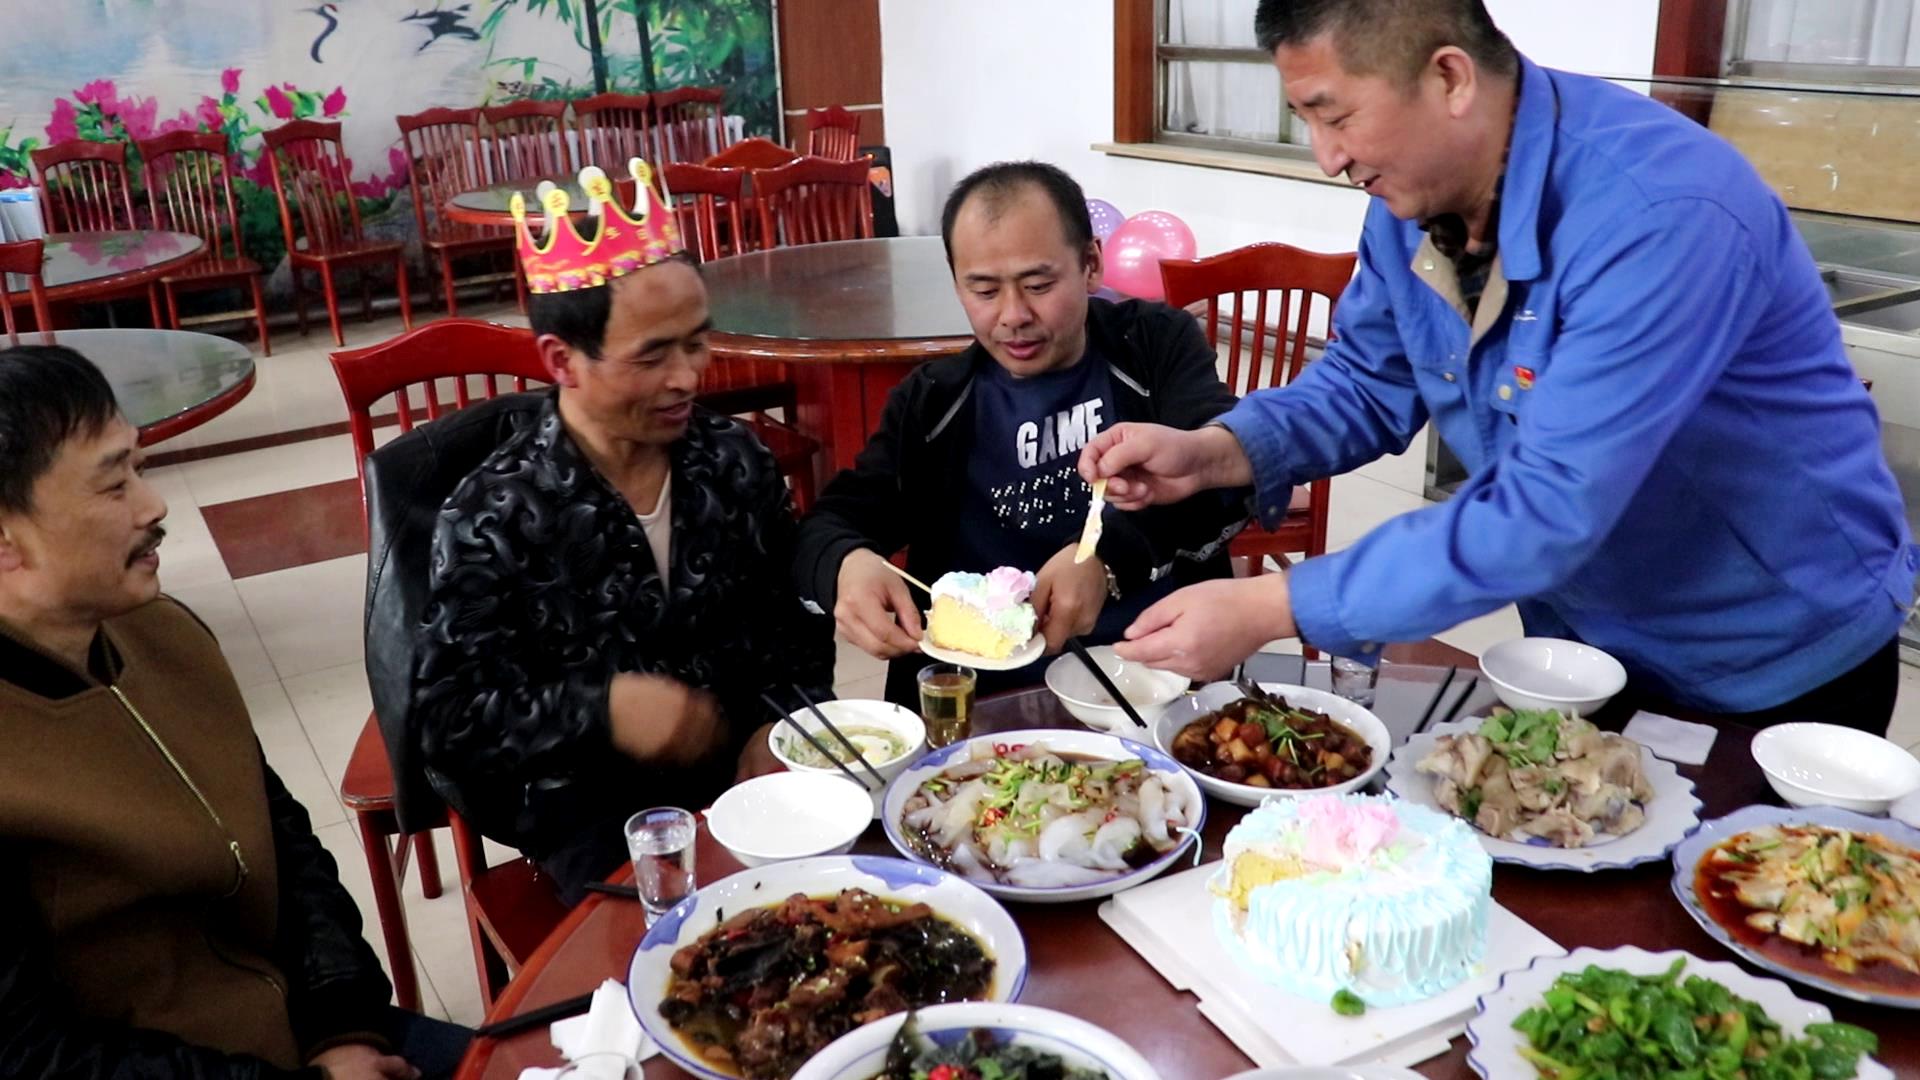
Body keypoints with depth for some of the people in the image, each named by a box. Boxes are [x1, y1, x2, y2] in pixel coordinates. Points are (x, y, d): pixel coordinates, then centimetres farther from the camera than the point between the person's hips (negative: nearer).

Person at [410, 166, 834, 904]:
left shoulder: (736, 460, 0)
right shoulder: (493, 517, -14)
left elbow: (794, 620, 9)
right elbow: (451, 717, -12)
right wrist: (602, 709, -27)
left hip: (745, 767, 4)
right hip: (593, 808, -4)